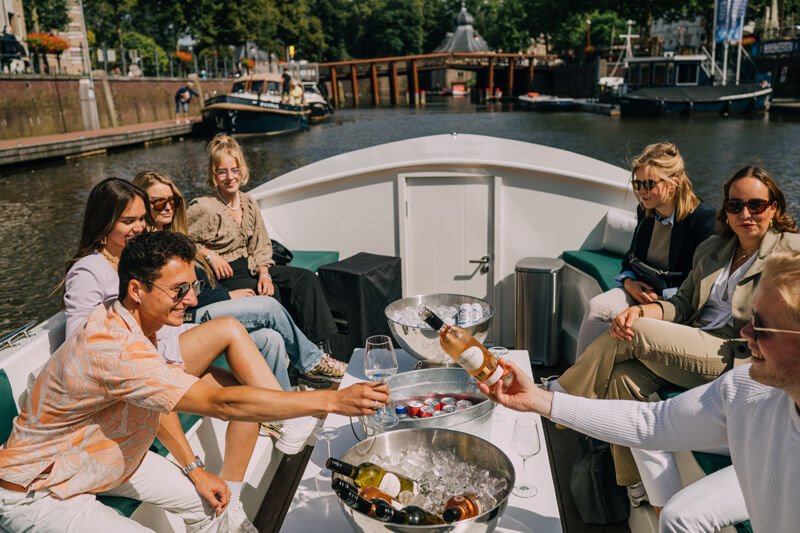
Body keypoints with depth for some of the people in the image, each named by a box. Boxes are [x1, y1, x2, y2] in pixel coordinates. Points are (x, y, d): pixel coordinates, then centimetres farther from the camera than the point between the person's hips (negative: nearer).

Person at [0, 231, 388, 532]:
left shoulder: (132, 325, -6)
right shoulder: (113, 349, -37)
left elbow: (156, 399, 6)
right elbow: (221, 403, -42)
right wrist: (333, 401, -43)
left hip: (105, 456, 9)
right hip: (38, 496, -8)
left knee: (206, 500, 5)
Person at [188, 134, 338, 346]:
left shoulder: (249, 204, 7)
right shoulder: (202, 208, -13)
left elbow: (261, 246, 8)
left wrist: (264, 273, -9)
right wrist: (210, 255, -16)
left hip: (251, 267, 6)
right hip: (224, 275, -6)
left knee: (307, 279, -12)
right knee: (273, 294, -26)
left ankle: (321, 347, -16)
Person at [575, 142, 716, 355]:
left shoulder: (704, 218, -12)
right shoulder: (645, 212, 9)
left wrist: (662, 297, -18)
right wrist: (629, 282, -2)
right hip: (641, 290, 6)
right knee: (597, 306, -23)